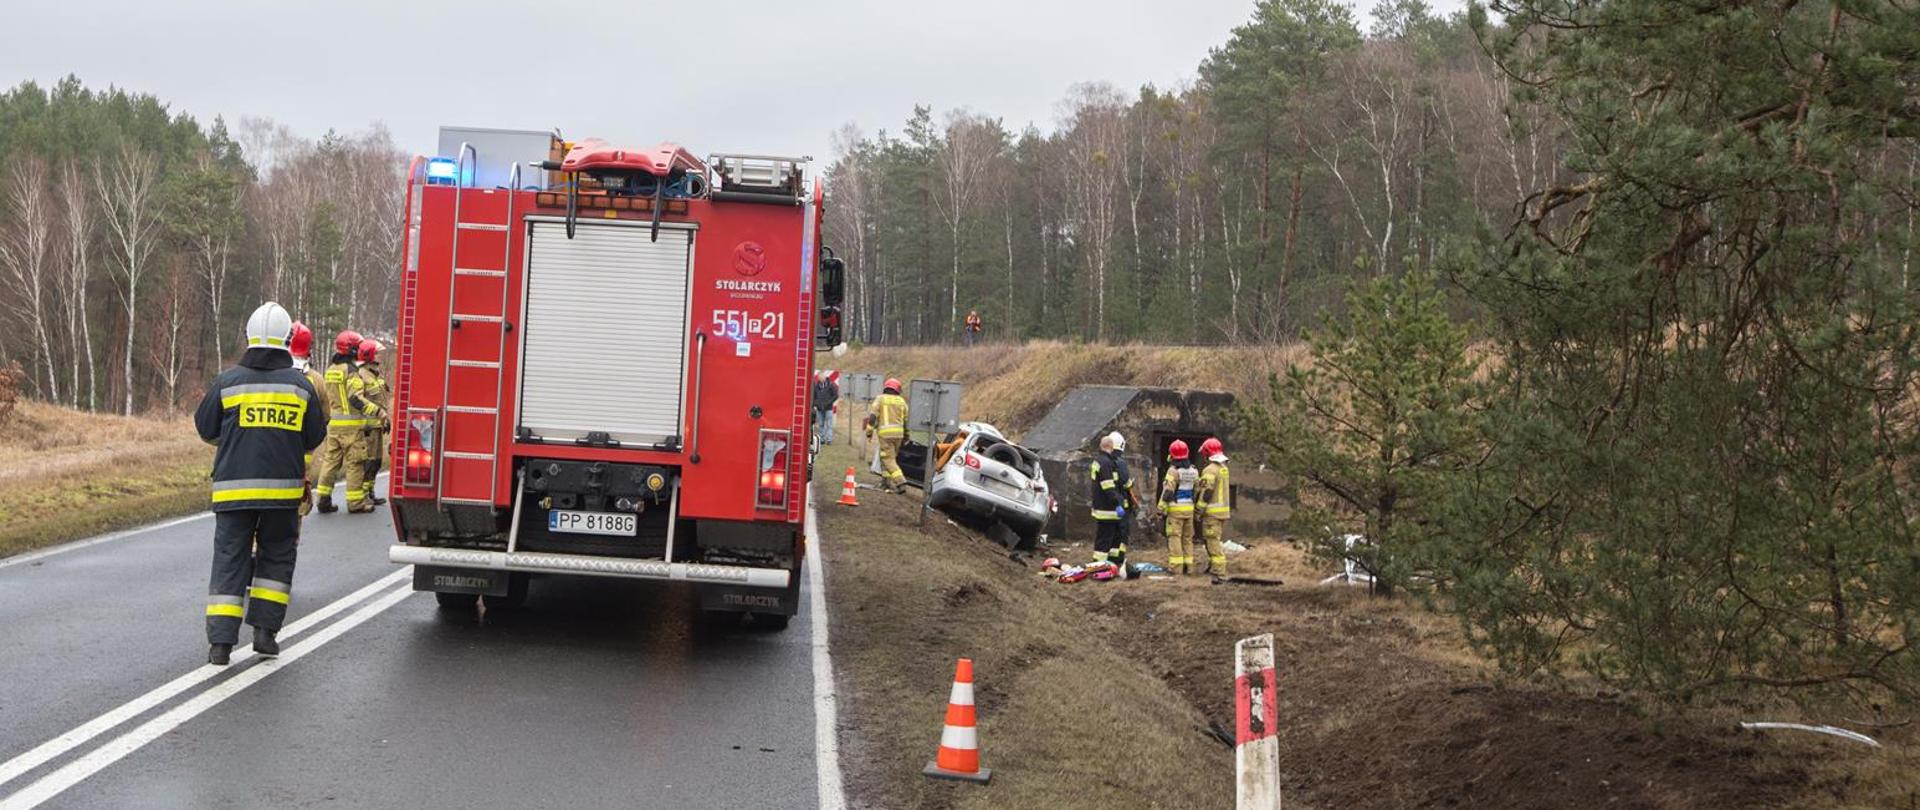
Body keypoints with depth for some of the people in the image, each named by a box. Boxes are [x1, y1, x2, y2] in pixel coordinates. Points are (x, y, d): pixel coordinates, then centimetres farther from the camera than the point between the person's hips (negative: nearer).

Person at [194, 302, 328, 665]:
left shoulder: (227, 382, -2)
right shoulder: (301, 385, -2)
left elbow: (205, 428, 8)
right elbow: (315, 437, 5)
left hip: (234, 487, 0)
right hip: (283, 488, 0)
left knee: (229, 560, 3)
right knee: (276, 557, 15)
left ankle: (221, 641, -4)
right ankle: (265, 631, 9)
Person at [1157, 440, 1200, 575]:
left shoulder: (1173, 470, -12)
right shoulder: (1193, 471, 10)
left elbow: (1168, 491, -15)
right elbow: (1197, 489, 15)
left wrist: (1162, 509, -10)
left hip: (1176, 508, -7)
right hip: (1189, 508, 7)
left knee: (1174, 537, -3)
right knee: (1187, 537, 13)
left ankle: (1176, 565, -6)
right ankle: (1188, 566, 14)